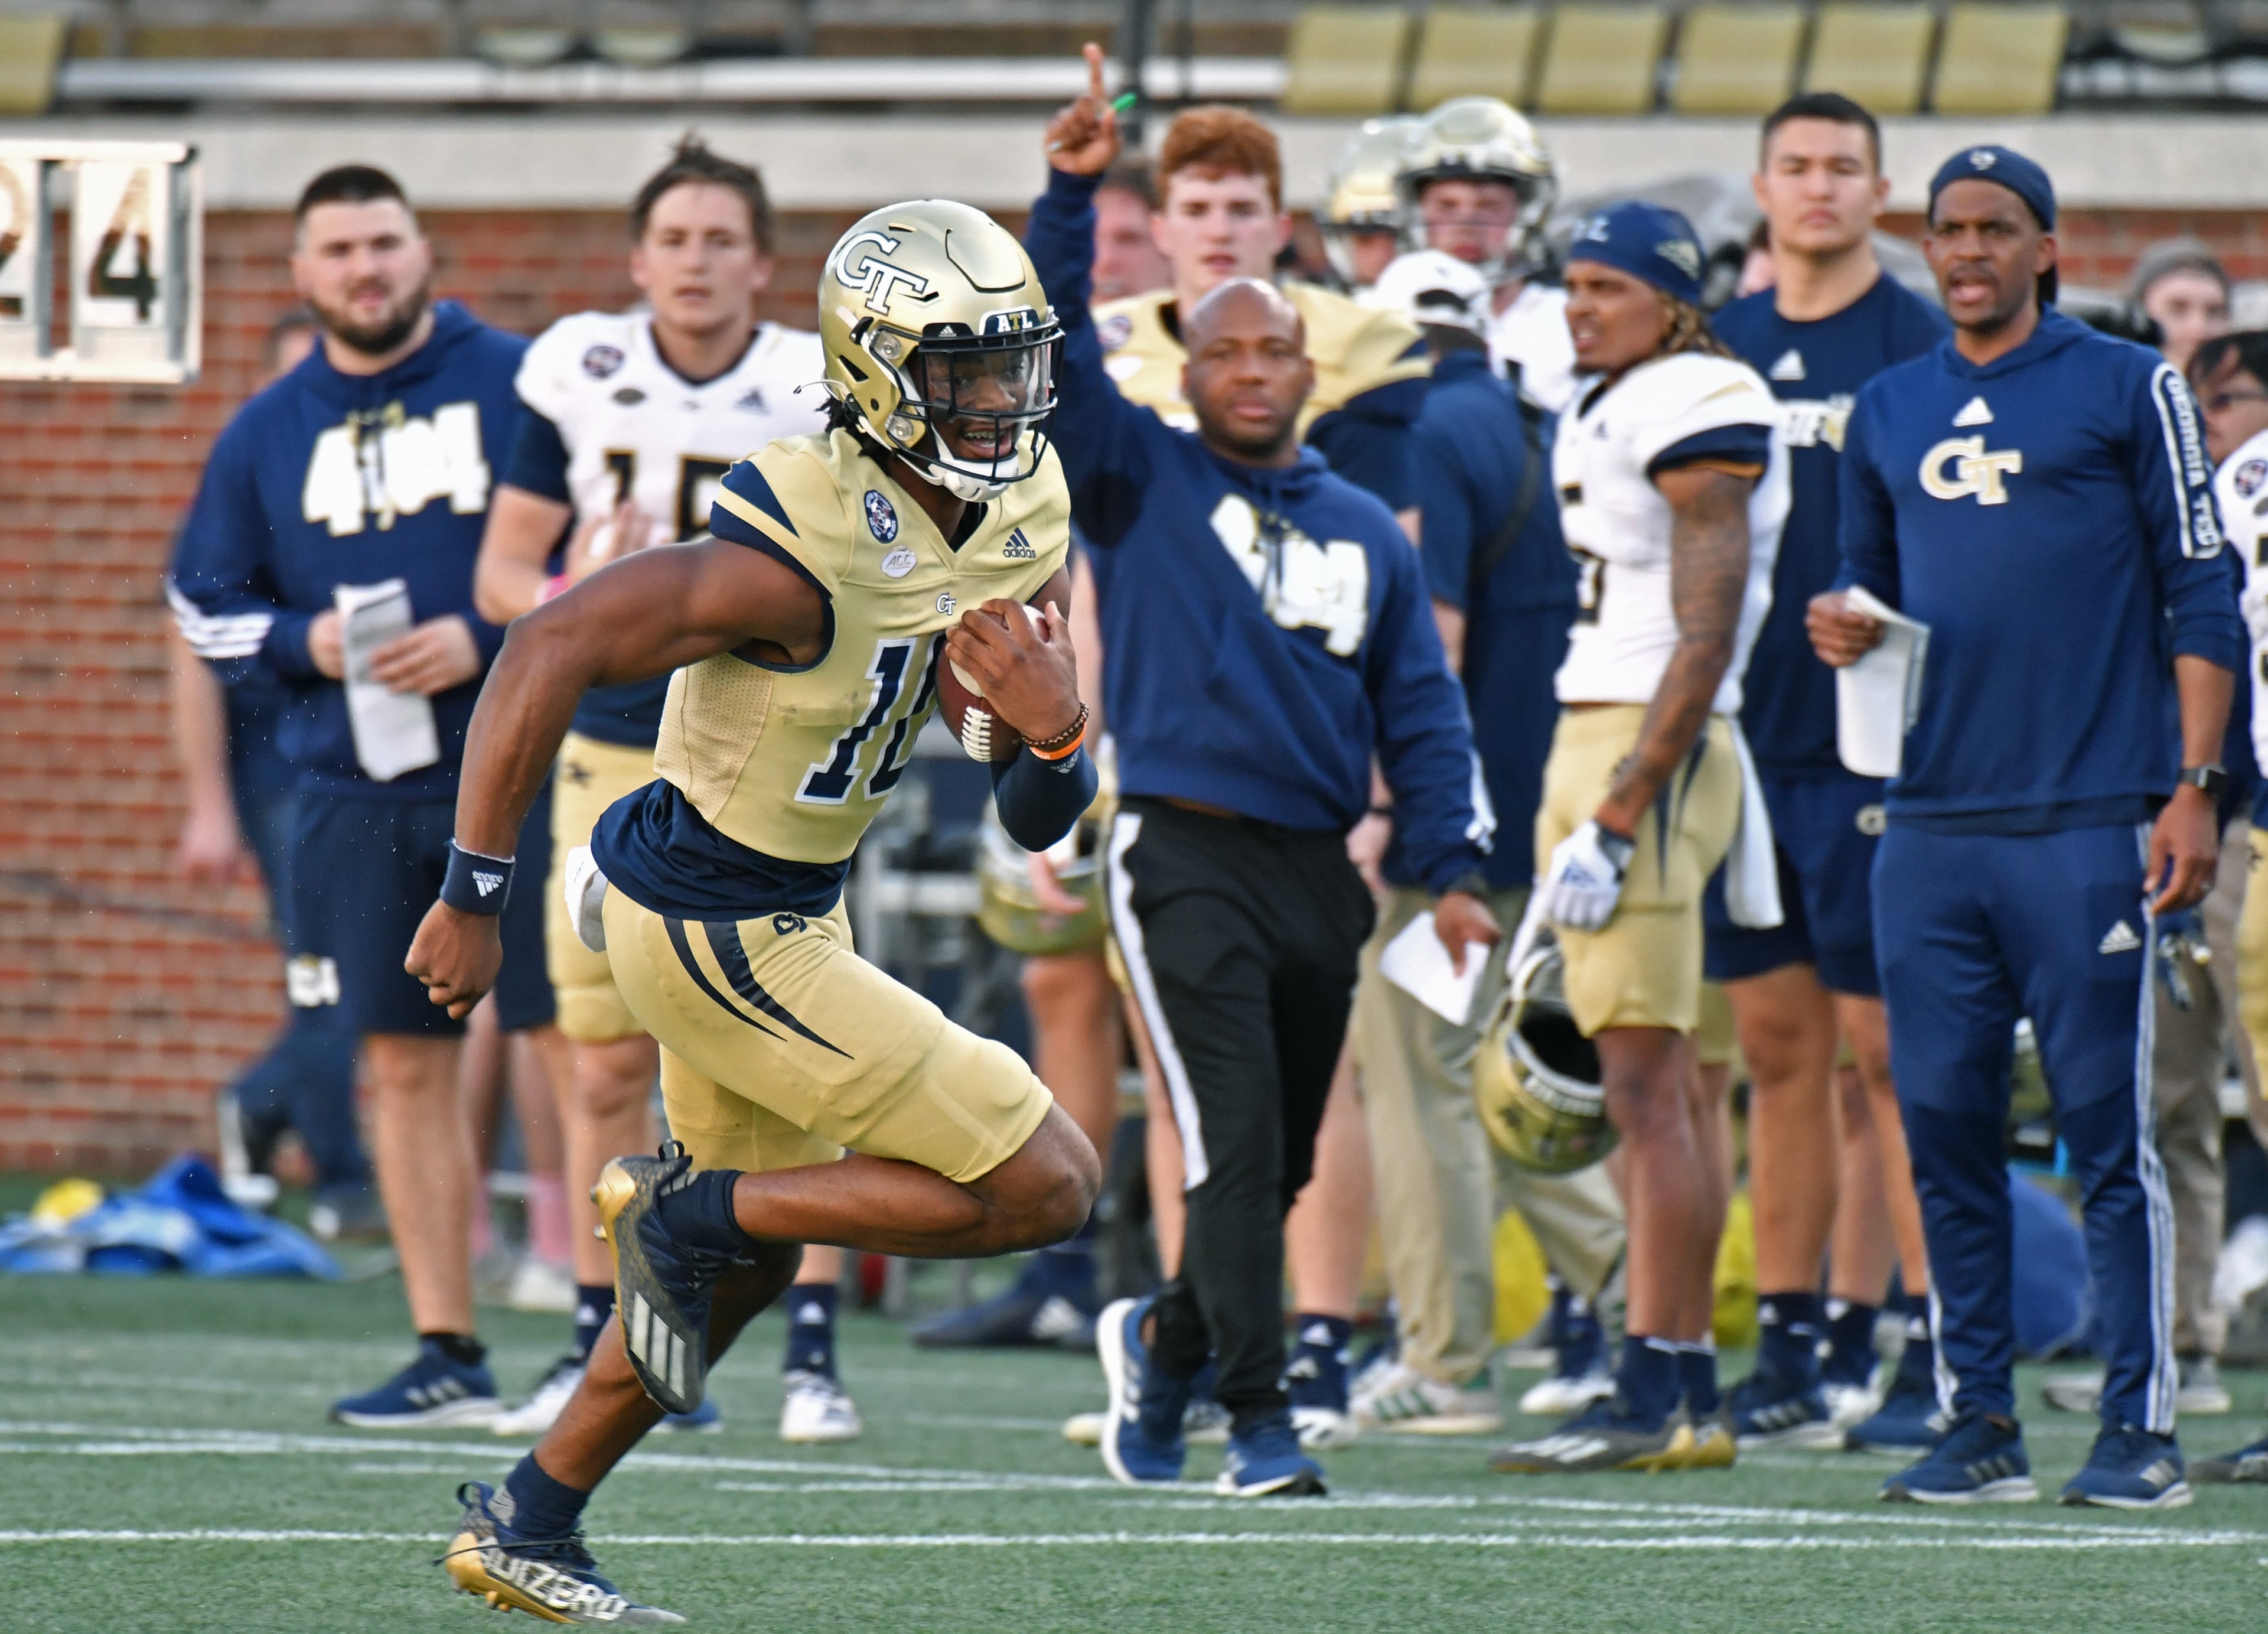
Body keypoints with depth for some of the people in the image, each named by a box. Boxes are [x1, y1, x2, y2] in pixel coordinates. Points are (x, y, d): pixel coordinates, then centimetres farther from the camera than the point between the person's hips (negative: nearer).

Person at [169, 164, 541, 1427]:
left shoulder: (524, 384, -2)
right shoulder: (267, 433, 12)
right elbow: (205, 605, 17)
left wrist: (490, 639, -14)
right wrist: (305, 644, -3)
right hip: (358, 792, 4)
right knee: (406, 1065, 5)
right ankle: (447, 1356, 12)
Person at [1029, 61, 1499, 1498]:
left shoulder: (1369, 532, 14)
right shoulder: (1140, 478, 5)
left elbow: (1421, 712, 14)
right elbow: (1055, 351, -8)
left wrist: (1453, 868, 4)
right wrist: (1071, 197, -19)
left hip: (1319, 874, 5)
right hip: (1186, 854, -5)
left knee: (1281, 1163, 11)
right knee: (1237, 1143, -13)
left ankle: (1166, 1344, 34)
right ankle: (1261, 1417, -12)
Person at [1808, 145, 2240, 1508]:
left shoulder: (2128, 391, 2)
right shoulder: (1890, 412, 16)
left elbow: (2203, 600, 0)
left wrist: (2195, 789, -8)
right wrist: (1846, 629, 2)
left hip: (2090, 827, -5)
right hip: (1933, 823, 5)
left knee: (2109, 1128, -5)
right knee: (1945, 1124, 3)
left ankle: (2141, 1427, -1)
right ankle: (1981, 1423, 10)